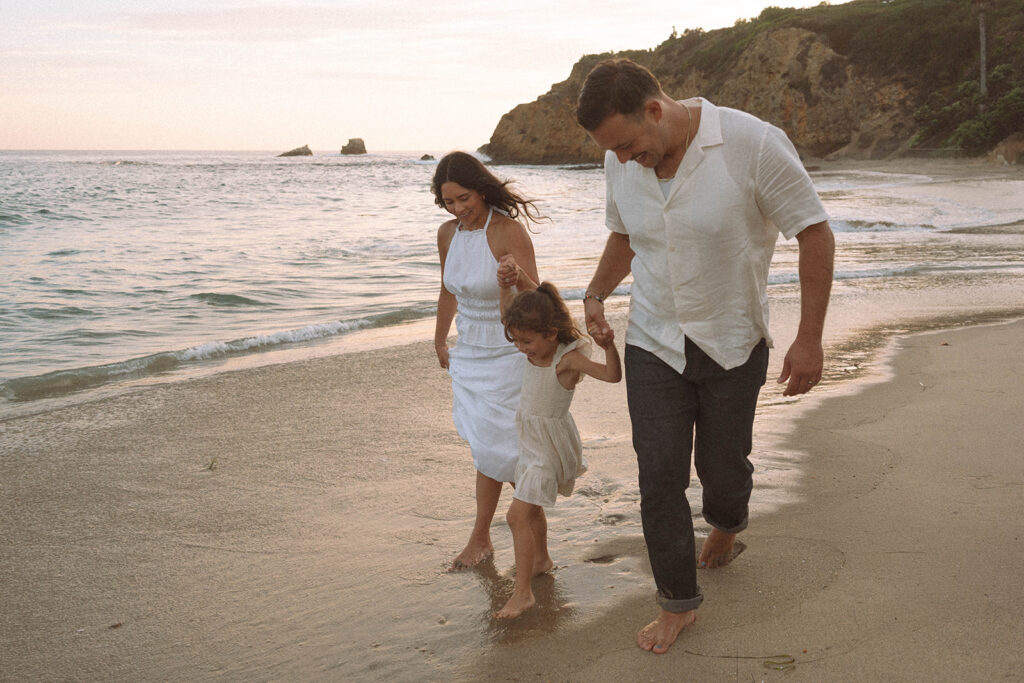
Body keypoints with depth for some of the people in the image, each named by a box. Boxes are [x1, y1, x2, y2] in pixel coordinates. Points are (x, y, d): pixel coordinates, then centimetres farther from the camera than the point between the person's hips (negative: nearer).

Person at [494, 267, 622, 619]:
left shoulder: (567, 359, -23)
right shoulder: (537, 349, -1)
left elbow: (612, 374, -31)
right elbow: (508, 314, 12)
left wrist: (609, 346, -48)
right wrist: (508, 281, 0)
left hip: (549, 443, -8)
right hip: (529, 438, 8)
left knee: (518, 514, -14)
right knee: (530, 508, 24)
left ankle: (523, 592, -10)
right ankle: (541, 559, 48)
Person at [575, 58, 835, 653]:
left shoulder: (753, 145, -21)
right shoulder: (623, 163, -4)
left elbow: (816, 234, -13)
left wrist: (810, 339, -14)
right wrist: (596, 294, -1)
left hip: (733, 346, -3)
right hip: (653, 343, 3)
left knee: (722, 468, 10)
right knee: (659, 475, -2)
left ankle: (727, 523, 48)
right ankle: (678, 602, 16)